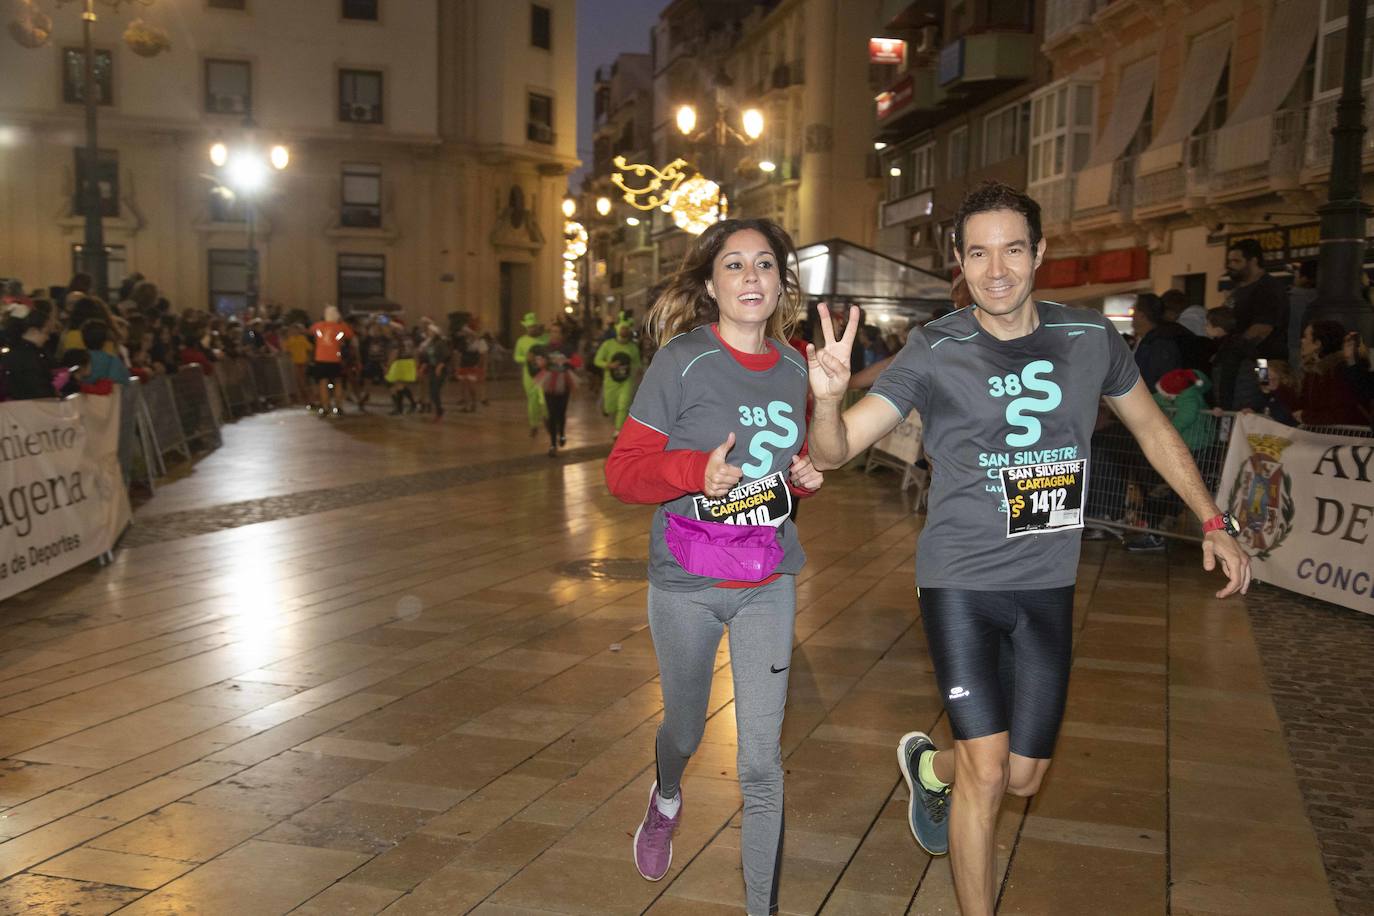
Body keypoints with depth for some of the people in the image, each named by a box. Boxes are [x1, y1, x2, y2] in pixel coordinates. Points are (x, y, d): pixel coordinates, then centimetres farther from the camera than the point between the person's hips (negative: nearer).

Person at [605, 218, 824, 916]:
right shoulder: (683, 360, -14)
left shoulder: (792, 367, 1)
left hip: (768, 583, 2)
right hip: (686, 583, -2)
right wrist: (696, 470, -32)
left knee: (762, 761, 1)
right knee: (685, 728, 21)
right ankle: (667, 800, 57)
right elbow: (622, 469, -15)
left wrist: (804, 476, -5)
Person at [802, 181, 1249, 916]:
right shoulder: (935, 352, -12)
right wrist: (829, 398, -40)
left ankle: (928, 766, 45)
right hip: (961, 583, -4)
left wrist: (1213, 524, 11)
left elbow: (1152, 428, 14)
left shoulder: (1090, 338, -2)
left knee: (1024, 777, 13)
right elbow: (834, 450, -18)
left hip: (1048, 588, 4)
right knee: (986, 772, -7)